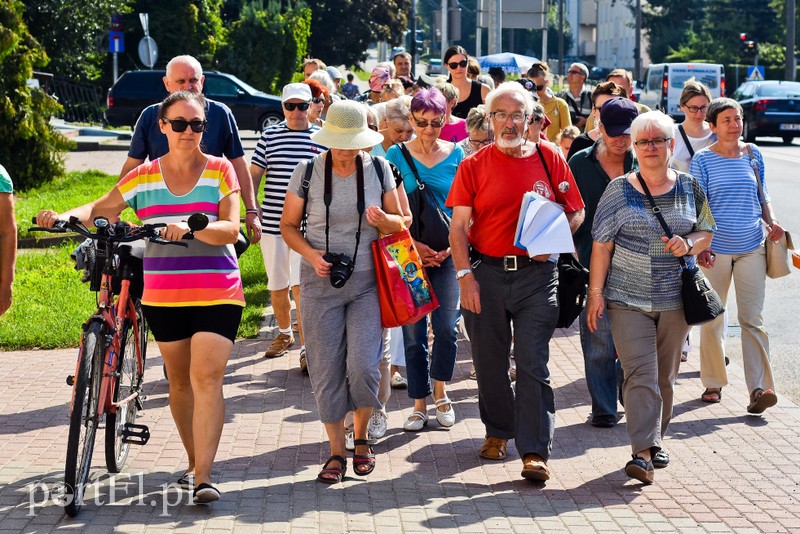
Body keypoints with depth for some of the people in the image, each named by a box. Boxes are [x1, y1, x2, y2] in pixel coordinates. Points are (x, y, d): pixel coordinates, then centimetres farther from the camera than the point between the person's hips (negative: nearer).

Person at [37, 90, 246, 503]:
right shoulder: (145, 176, 6)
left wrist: (190, 228, -29)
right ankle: (193, 462, 26)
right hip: (163, 295, 3)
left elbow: (230, 229, -10)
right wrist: (65, 216, -15)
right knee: (179, 380, 12)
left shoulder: (220, 171, 0)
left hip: (216, 294, -3)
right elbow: (101, 208, 5)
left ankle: (203, 477, -18)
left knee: (207, 378, -14)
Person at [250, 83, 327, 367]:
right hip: (272, 223, 3)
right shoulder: (269, 136, 5)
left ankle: (306, 346, -8)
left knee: (300, 284, -13)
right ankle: (284, 333, 35)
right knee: (277, 286, 12)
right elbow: (254, 174, 10)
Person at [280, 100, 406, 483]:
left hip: (368, 282, 0)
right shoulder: (307, 173, -2)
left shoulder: (379, 169, 1)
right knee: (326, 370, 0)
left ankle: (361, 436, 15)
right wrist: (312, 255, -13)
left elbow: (401, 222, 8)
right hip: (320, 283, 0)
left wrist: (383, 220, -15)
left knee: (363, 367, -11)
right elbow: (288, 226, 5)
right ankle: (337, 452, 12)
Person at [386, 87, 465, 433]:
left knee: (446, 326, -4)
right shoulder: (397, 155, 0)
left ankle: (440, 391, 18)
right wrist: (414, 244, -12)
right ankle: (420, 404, 12)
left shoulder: (456, 154, 5)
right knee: (413, 331, 2)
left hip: (447, 253, 1)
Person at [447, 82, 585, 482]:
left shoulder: (550, 159, 4)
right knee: (489, 362, 11)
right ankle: (497, 431, 32)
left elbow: (576, 213, 10)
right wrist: (465, 276, -10)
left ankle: (535, 451, -6)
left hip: (536, 273, -1)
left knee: (533, 364, -6)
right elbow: (459, 226, 0)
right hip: (485, 273, 1)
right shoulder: (474, 166, 2)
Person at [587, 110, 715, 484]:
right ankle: (643, 453, -18)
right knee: (640, 374, -13)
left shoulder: (689, 188, 6)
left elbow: (707, 232, 13)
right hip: (629, 299, -3)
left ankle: (656, 439, 29)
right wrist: (596, 293, -5)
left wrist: (689, 244, -9)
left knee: (665, 376, 11)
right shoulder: (619, 190, -1)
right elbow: (602, 245, 0)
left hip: (676, 300, 3)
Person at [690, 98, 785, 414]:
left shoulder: (753, 154, 7)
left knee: (752, 318, -4)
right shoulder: (703, 160, -3)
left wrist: (772, 221, -2)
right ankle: (713, 382, 21)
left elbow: (762, 196, 16)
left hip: (752, 248, 2)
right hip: (715, 249, -1)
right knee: (712, 318, 7)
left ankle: (760, 388, -9)